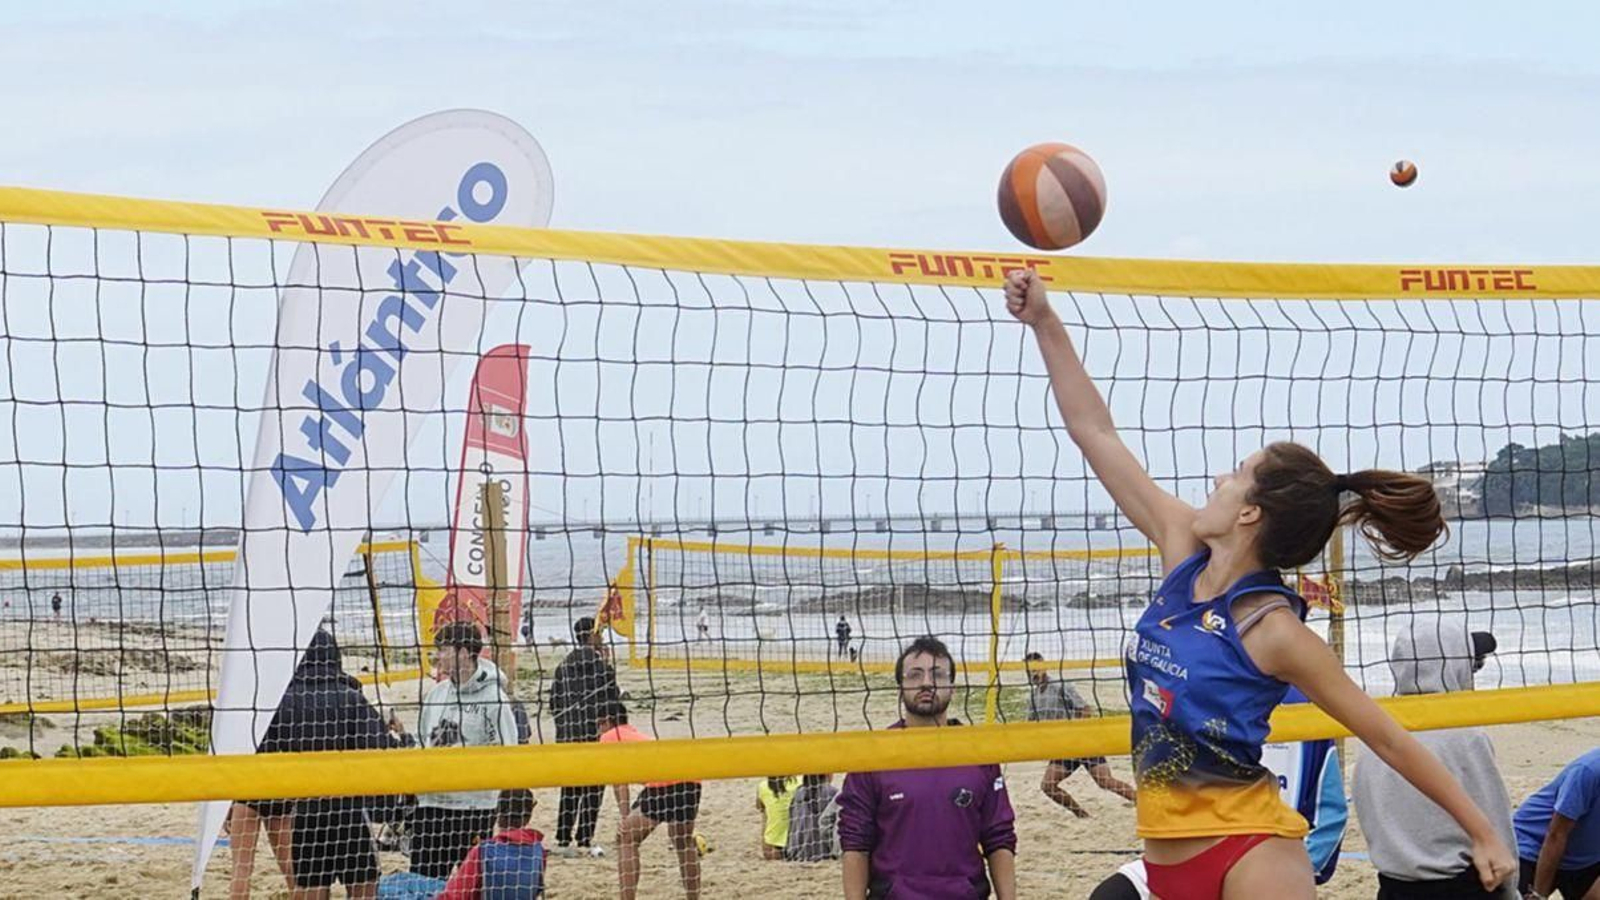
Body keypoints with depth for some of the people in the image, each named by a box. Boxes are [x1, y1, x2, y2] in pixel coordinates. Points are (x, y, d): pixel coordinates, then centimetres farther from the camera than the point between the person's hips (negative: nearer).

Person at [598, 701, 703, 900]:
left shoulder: (609, 737, 13)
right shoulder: (638, 734, 34)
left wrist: (624, 815, -8)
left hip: (662, 784, -7)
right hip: (691, 781, 7)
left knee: (626, 839, 6)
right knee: (684, 842, 26)